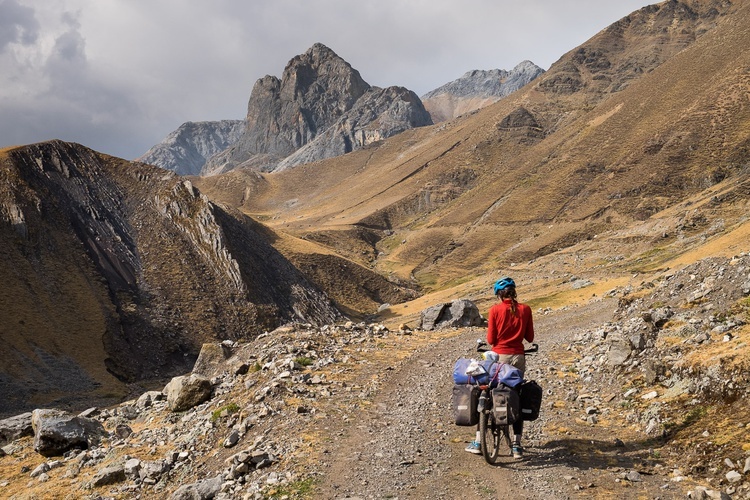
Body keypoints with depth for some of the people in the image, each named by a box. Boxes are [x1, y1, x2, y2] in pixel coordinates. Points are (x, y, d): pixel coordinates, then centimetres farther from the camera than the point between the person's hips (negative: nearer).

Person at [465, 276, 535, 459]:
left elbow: (491, 339, -5)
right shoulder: (525, 309, -2)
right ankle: (517, 446, 9)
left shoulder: (495, 310, -8)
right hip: (518, 357, 2)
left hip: (498, 357, -2)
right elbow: (530, 337, 3)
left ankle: (478, 442, 12)